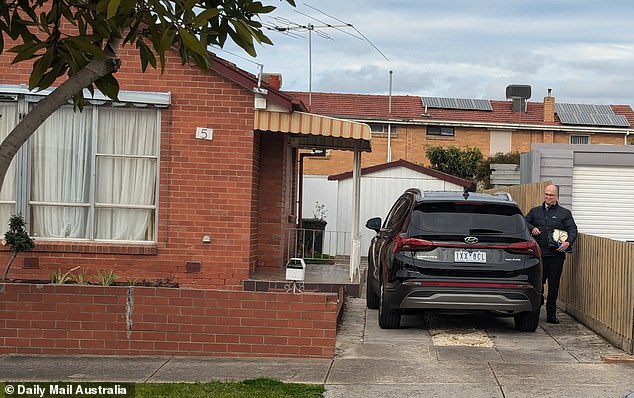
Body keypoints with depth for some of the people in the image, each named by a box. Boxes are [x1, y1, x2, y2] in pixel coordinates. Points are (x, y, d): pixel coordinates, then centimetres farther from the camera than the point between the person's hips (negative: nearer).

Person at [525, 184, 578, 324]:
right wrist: (531, 228, -5)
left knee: (553, 285, 0)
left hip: (556, 255, -1)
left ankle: (551, 314, 7)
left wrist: (568, 242, -15)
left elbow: (572, 229, 4)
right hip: (538, 254, 1)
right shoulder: (535, 211, 18)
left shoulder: (565, 213, 11)